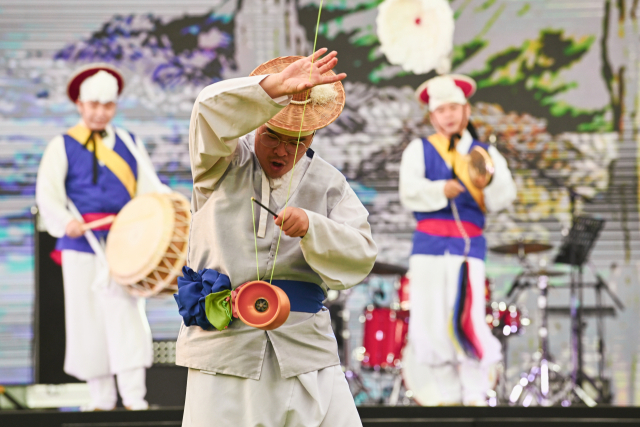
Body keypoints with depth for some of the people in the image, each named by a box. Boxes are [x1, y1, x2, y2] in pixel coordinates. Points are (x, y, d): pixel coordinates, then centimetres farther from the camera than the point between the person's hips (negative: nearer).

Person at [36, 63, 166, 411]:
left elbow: (149, 187, 9)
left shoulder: (129, 145, 15)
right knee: (88, 317, 0)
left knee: (126, 313, -12)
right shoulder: (62, 147, 8)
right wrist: (66, 221, -19)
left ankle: (134, 396, -14)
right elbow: (47, 194, -1)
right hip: (82, 244, -1)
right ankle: (101, 397, 8)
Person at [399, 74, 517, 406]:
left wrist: (487, 184, -25)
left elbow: (504, 196, -3)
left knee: (468, 320, -11)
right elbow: (409, 192, -7)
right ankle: (442, 393, 5)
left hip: (469, 247, 0)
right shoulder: (419, 150, 11)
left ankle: (474, 394, -2)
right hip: (429, 246, 0)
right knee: (431, 321, -5)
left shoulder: (485, 154, 14)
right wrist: (440, 191, -25)